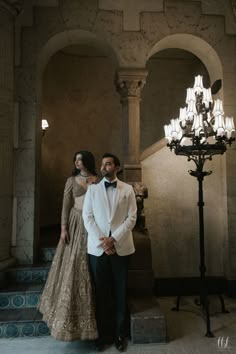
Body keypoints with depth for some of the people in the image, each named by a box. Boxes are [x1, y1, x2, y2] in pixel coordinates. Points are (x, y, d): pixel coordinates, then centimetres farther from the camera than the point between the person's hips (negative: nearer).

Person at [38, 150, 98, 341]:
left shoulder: (98, 181, 4)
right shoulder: (72, 180, 5)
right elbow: (66, 206, 1)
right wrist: (64, 228, -7)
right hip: (76, 224, 0)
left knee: (90, 267, 5)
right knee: (73, 266, 4)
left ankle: (89, 310, 22)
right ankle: (71, 311, 21)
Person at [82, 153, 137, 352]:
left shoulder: (128, 190, 4)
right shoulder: (92, 189, 6)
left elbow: (131, 217, -2)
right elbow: (87, 217, 0)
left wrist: (114, 239, -12)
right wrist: (101, 240, -10)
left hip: (121, 248, 0)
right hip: (97, 248, 1)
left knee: (120, 293, 7)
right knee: (101, 293, 8)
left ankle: (120, 334, 23)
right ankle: (103, 335, 22)